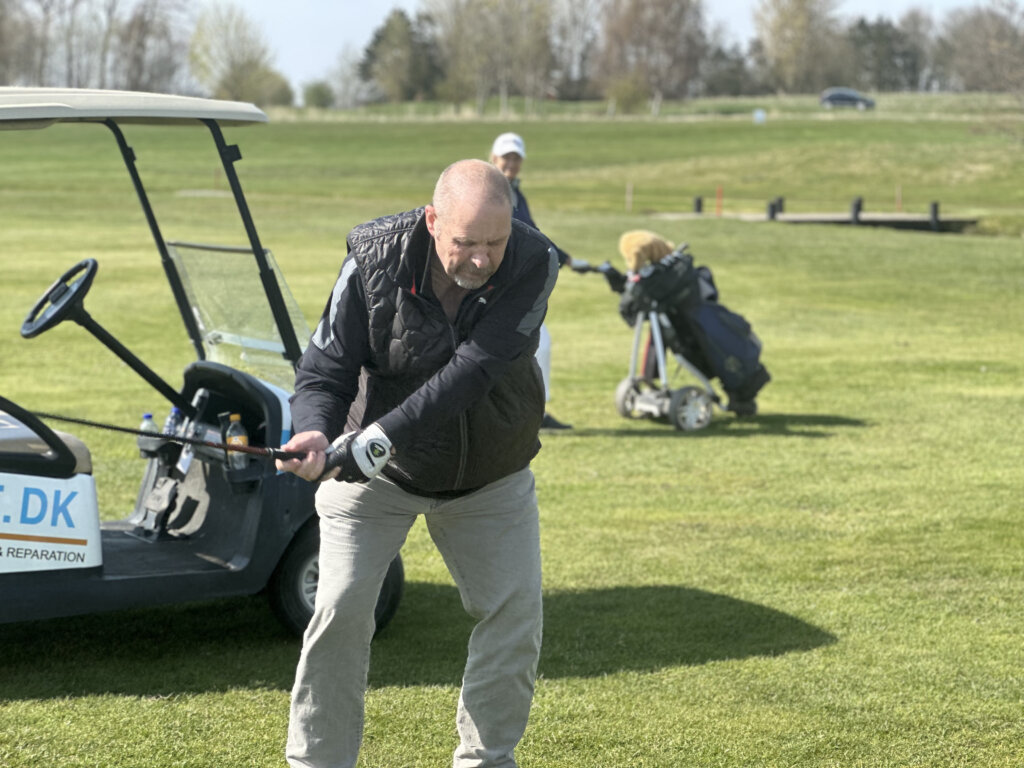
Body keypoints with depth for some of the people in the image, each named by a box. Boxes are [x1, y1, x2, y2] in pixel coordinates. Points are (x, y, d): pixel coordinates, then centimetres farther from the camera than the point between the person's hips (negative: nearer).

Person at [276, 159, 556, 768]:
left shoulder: (533, 265, -26)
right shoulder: (374, 259, -25)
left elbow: (471, 372, -34)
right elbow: (327, 368, -19)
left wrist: (373, 440, -42)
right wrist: (315, 433, -41)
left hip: (491, 476, 1)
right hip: (377, 473, -1)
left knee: (515, 615, 0)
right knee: (342, 608, -10)